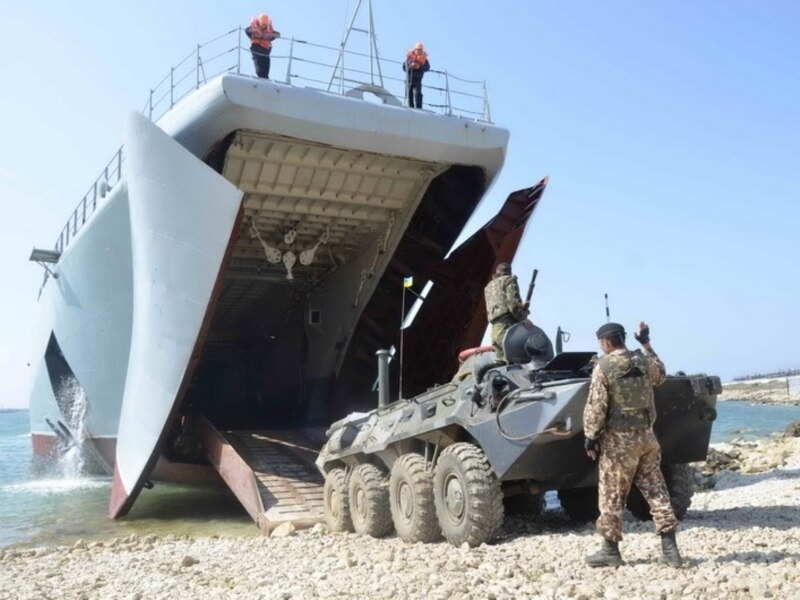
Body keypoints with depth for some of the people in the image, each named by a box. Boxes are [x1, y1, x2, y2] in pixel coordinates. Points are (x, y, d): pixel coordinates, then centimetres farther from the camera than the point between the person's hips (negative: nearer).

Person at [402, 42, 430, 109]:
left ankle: (418, 108, -21)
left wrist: (420, 67, -20)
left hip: (417, 80, -1)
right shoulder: (409, 56, 2)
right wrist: (410, 66, -19)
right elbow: (404, 67, 1)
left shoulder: (424, 58, 4)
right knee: (410, 95, 4)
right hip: (409, 79, 1)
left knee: (417, 94, -17)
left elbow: (427, 67, -4)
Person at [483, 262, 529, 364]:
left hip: (495, 329, 7)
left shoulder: (489, 287, 30)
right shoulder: (509, 280, 7)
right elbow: (513, 302, -9)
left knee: (500, 361, 2)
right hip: (507, 326, -7)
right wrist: (523, 317, 2)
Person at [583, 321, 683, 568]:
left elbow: (595, 407, -14)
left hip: (618, 439, -5)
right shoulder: (644, 361, 4)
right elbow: (661, 375, 28)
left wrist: (591, 437, -5)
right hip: (646, 436, 6)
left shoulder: (604, 367, -12)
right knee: (656, 490, 11)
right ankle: (670, 548, 12)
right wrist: (647, 344, 30)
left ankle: (611, 550, 13)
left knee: (612, 497, 5)